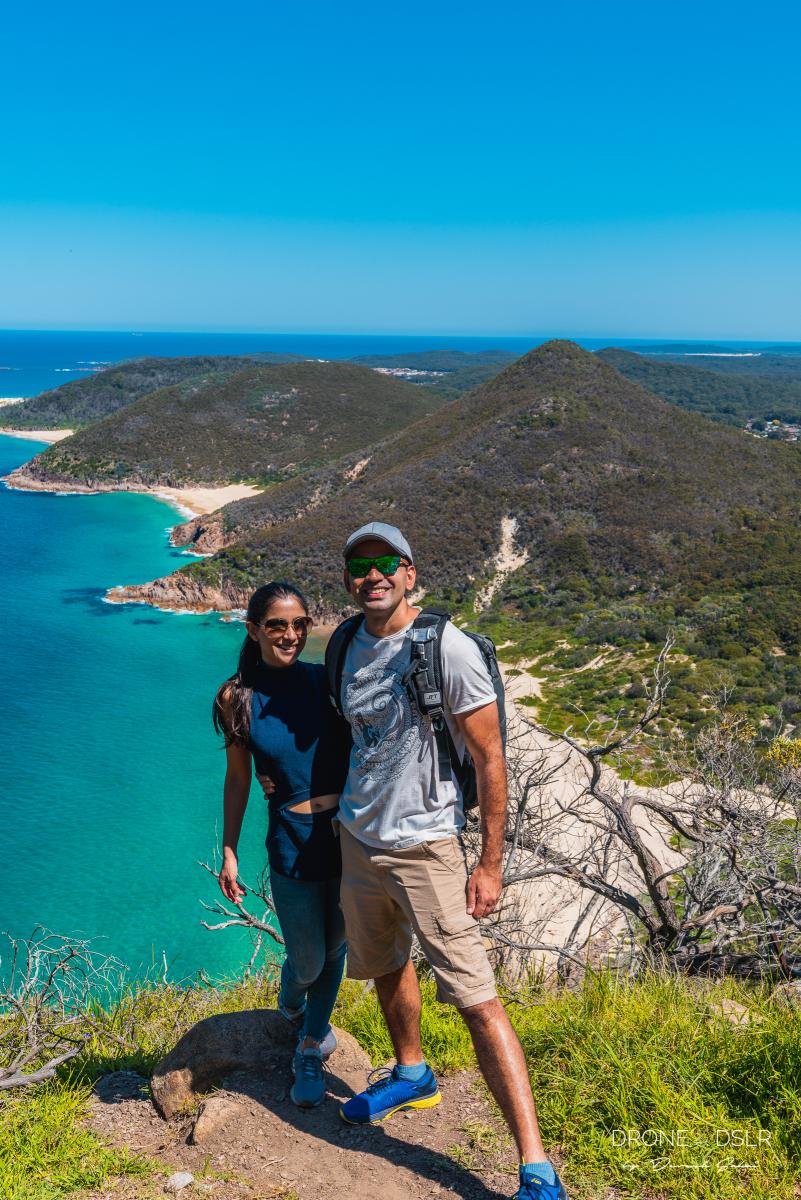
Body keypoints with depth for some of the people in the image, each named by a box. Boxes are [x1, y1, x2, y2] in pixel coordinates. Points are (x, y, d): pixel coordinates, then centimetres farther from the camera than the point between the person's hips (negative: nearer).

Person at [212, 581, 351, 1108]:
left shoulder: (330, 680, -5)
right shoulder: (238, 698, -5)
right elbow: (238, 779, 4)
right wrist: (229, 854, 7)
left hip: (351, 833, 2)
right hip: (293, 843, -1)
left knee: (334, 948, 17)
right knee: (308, 961, 9)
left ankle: (311, 1048, 44)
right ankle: (292, 1005, 48)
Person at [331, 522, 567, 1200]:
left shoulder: (447, 648, -16)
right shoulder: (348, 647, 4)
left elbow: (490, 758, -13)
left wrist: (491, 864, -14)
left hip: (424, 845, -6)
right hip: (357, 839, 7)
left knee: (476, 997, -8)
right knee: (385, 966, 24)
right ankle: (412, 1076, 50)